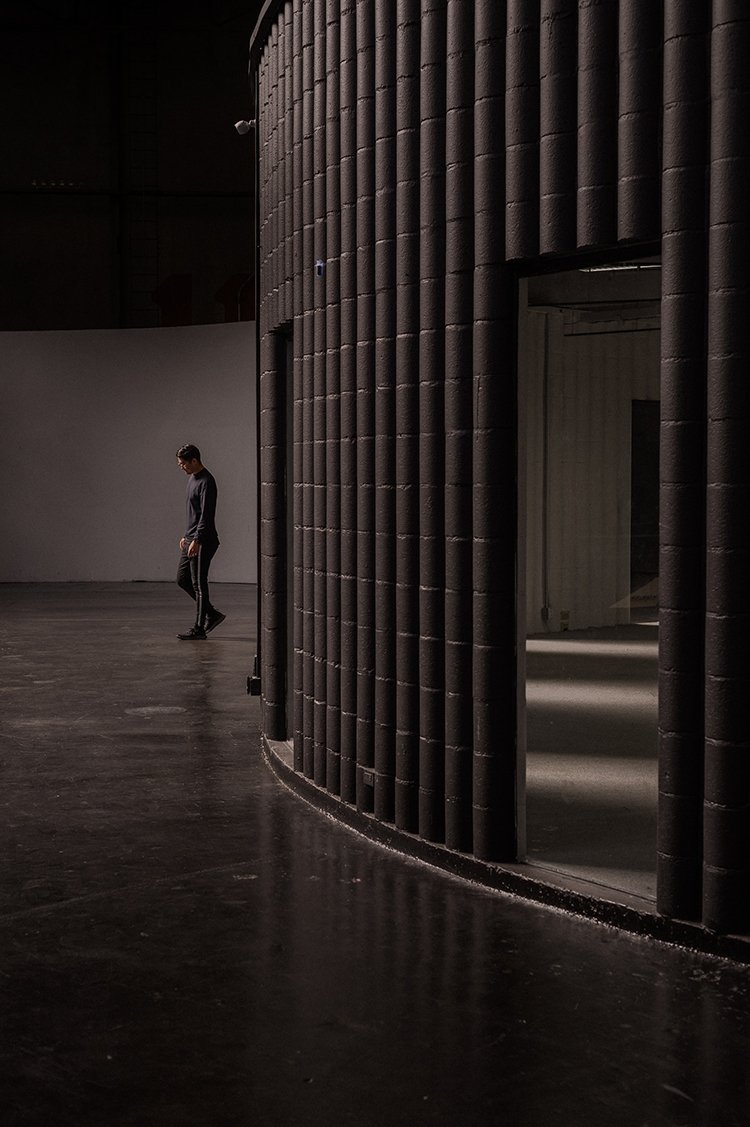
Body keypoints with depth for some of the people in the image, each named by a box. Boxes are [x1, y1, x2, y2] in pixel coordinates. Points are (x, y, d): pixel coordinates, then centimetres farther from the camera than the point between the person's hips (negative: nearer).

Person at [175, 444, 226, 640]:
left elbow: (206, 515, -22)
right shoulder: (192, 479, 16)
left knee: (198, 584, -5)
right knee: (182, 579, 11)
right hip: (191, 539, 10)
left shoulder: (206, 482, -16)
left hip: (202, 542, -10)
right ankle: (212, 614, 19)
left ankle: (199, 629, 0)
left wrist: (197, 539, -27)